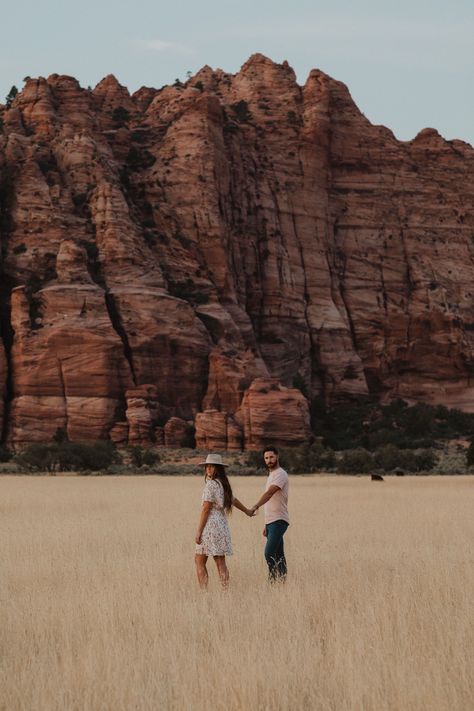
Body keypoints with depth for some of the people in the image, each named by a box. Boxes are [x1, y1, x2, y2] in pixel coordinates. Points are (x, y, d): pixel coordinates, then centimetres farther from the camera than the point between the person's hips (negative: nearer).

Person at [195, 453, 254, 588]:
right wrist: (247, 511, 50)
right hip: (223, 524, 8)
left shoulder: (211, 484, -11)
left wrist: (199, 531, -13)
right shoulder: (224, 484, 13)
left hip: (210, 525, -8)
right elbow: (233, 500, 31)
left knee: (199, 561, -3)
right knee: (221, 563, 8)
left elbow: (206, 509, -14)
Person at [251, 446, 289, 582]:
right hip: (271, 521, 10)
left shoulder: (280, 474, -10)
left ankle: (274, 580, -17)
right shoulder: (271, 475, 21)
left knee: (269, 553, -17)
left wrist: (256, 506, -42)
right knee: (278, 555, 8)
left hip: (278, 521, -10)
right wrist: (266, 525, 22)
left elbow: (270, 493, -27)